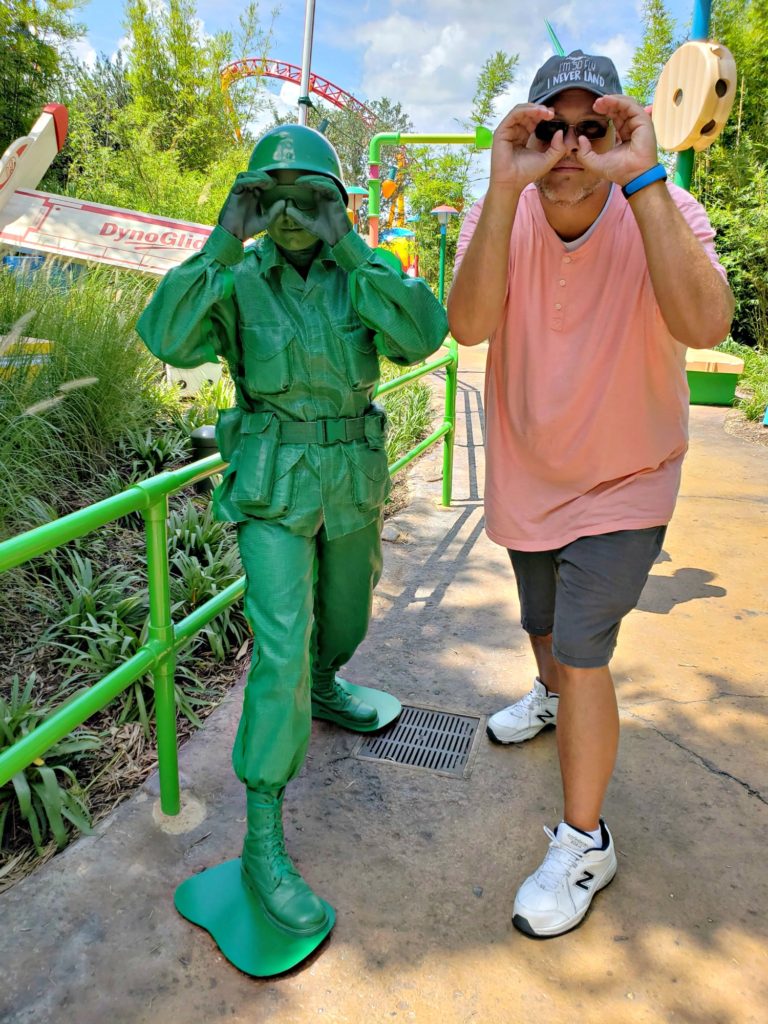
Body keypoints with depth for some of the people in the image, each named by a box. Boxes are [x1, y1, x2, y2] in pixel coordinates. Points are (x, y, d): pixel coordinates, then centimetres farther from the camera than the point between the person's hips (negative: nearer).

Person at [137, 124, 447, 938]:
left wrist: (350, 247, -23)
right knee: (283, 647, -16)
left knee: (344, 614, 22)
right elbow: (167, 340, -24)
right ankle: (263, 844, -7)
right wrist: (222, 240, -25)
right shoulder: (237, 282, -5)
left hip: (350, 479, 4)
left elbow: (422, 335, -19)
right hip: (272, 484, -4)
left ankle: (322, 691, 56)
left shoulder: (361, 277, 1)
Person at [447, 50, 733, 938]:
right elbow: (468, 325, -31)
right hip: (527, 474, 4)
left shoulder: (663, 211, -18)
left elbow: (704, 325, -39)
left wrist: (641, 180, -40)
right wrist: (505, 189, -39)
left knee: (582, 648, -8)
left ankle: (583, 844, 14)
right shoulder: (502, 215, -12)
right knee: (543, 624, 24)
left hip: (622, 482, -3)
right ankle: (551, 695, 60)